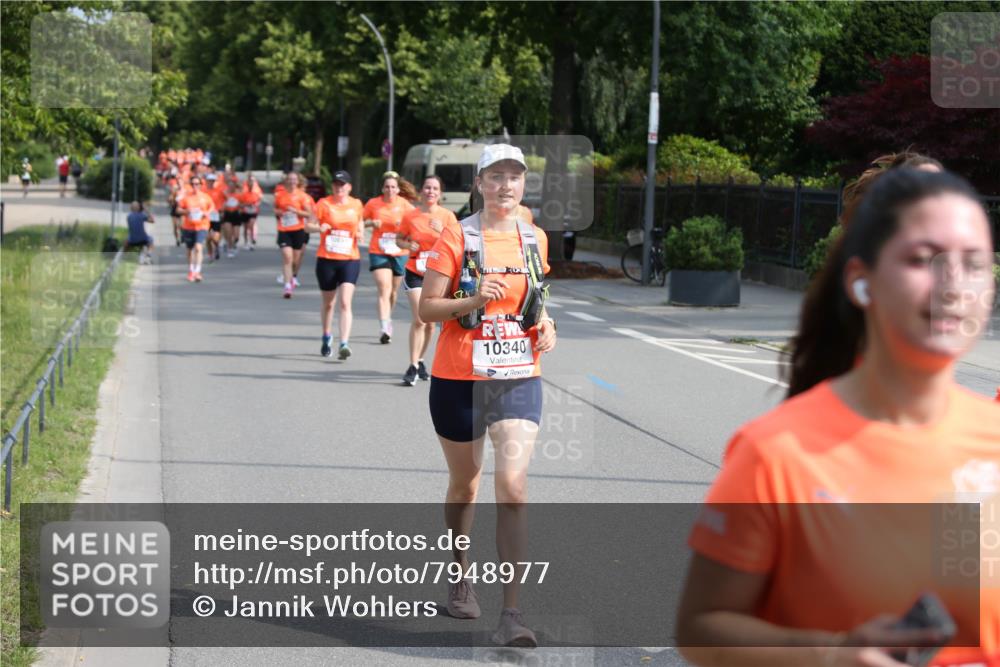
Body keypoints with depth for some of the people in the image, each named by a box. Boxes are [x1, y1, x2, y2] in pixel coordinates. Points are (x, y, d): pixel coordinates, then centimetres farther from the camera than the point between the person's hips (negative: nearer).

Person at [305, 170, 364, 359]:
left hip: (350, 260, 0)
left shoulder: (357, 205, 5)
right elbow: (308, 226, -2)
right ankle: (327, 338, 36)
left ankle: (344, 344, -20)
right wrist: (319, 227, -22)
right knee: (328, 303, 14)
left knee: (345, 302, -14)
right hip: (326, 259, 0)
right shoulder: (324, 204, -2)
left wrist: (359, 234, -4)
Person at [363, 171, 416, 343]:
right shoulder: (373, 203, 0)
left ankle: (388, 320, 39)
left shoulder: (404, 204, 0)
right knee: (384, 290, -16)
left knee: (393, 292, 14)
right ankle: (384, 329, -24)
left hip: (399, 253, 2)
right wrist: (371, 223, -12)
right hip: (378, 253, -2)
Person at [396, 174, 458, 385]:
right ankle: (413, 366, -13)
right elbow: (399, 239, 11)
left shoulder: (447, 216, -2)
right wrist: (408, 245, -11)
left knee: (430, 321, 11)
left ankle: (420, 361, 30)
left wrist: (442, 231, -20)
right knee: (419, 318, -15)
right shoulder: (410, 216, -2)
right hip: (415, 273, -2)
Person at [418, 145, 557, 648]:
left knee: (512, 483, -14)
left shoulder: (535, 240, 8)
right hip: (459, 378, -1)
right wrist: (473, 299, -23)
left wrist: (544, 325, 3)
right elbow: (427, 308, -7)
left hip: (519, 379, 2)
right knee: (464, 482, 14)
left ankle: (511, 612, -15)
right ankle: (461, 573, 42)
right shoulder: (456, 238, -4)